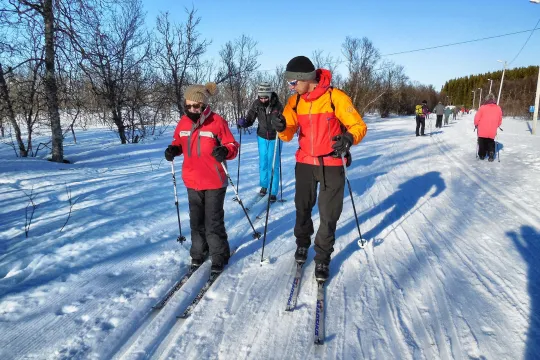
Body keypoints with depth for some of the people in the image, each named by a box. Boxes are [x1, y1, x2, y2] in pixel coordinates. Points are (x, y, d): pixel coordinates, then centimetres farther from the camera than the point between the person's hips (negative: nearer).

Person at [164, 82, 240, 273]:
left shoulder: (217, 121, -12)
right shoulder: (183, 122, 1)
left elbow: (233, 145, -8)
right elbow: (178, 142, 16)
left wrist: (225, 151, -29)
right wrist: (173, 149, -5)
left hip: (214, 182, -5)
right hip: (192, 181, 5)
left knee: (213, 222, 4)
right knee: (196, 221, 17)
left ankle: (219, 257, 21)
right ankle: (198, 254, 34)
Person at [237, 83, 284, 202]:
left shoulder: (277, 105, -20)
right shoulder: (256, 104, -13)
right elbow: (250, 120, -6)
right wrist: (243, 122, -26)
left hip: (275, 138, -3)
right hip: (262, 138, 3)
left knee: (273, 165, 0)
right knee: (263, 164, 13)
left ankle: (273, 192, 11)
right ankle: (264, 185, 36)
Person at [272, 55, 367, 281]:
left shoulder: (336, 97, -15)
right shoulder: (295, 101, 0)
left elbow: (359, 126, -12)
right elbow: (288, 135, 0)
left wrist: (349, 138, -33)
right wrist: (282, 127, -24)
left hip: (332, 165, -4)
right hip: (304, 163, 4)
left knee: (329, 215, 3)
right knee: (303, 208, 18)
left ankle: (322, 258, 21)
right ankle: (302, 243, 43)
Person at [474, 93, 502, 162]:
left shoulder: (482, 107, -10)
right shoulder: (498, 108, 0)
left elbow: (477, 118, -6)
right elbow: (500, 120, 9)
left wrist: (476, 124, 12)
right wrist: (496, 126, 25)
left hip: (482, 130, -2)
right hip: (492, 132, 2)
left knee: (482, 143, 15)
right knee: (491, 143, 17)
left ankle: (482, 155, 19)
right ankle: (491, 155, 3)